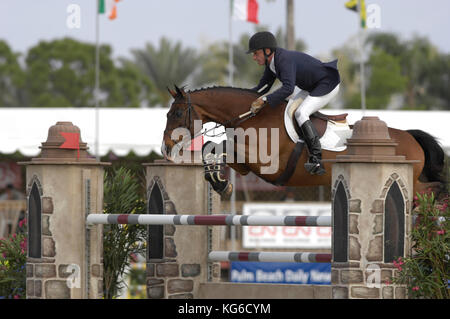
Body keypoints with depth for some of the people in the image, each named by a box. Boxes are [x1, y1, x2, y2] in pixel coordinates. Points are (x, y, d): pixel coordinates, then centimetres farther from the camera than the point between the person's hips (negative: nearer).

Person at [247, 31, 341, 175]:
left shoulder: (285, 60, -30)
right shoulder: (271, 62, 1)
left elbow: (288, 88, -42)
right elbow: (263, 87, 10)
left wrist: (264, 100, -43)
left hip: (327, 86, -11)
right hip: (312, 88, 11)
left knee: (300, 113, -24)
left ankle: (317, 160, -31)